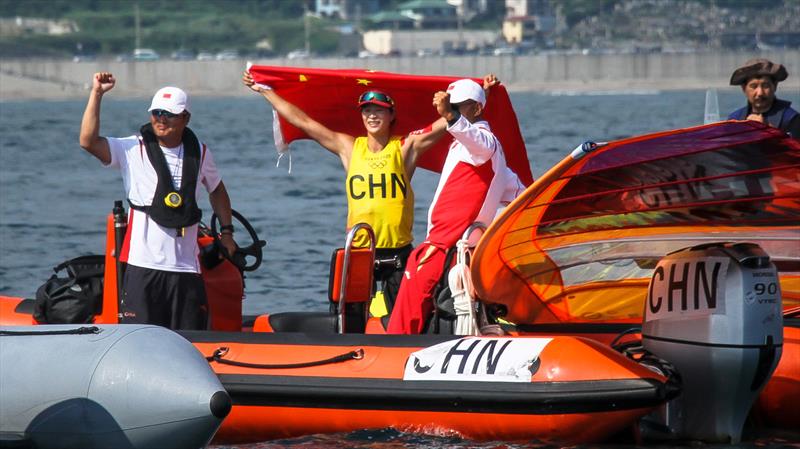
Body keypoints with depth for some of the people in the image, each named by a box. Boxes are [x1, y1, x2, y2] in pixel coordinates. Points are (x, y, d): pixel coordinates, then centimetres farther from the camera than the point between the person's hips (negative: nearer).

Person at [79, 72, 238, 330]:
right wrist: (97, 94, -19)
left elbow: (216, 189, 28)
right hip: (143, 266, -3)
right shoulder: (133, 150, -2)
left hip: (186, 267, 3)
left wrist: (226, 232, 22)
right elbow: (88, 141, -16)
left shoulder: (199, 153, 10)